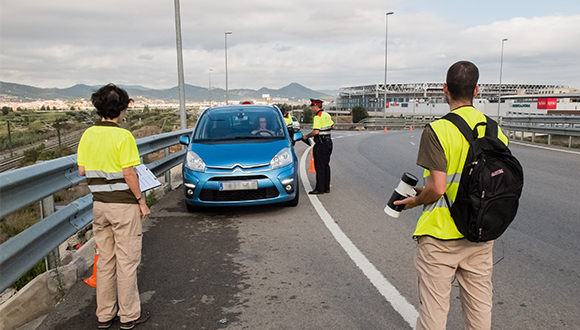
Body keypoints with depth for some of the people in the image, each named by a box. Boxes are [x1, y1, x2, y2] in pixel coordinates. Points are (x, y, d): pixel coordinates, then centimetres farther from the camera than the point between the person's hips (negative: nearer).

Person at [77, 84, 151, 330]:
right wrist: (141, 201, -8)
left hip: (99, 204, 6)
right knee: (127, 260, 4)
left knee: (104, 260, 15)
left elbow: (82, 170, 6)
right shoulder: (123, 136, -16)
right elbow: (128, 174, -18)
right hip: (124, 205, -6)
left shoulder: (88, 135, 4)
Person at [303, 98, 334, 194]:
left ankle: (320, 189, 0)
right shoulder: (326, 115, 12)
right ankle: (326, 188, 18)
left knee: (320, 167, -4)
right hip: (328, 142, 9)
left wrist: (306, 136, -11)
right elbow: (332, 126, 21)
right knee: (326, 166, 13)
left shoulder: (318, 116, -16)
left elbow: (316, 132, -23)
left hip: (321, 144, -9)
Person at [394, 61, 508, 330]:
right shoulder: (495, 130, 2)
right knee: (480, 308, 18)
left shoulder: (437, 130, -16)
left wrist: (415, 201, -2)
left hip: (440, 234, -5)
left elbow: (437, 188, -21)